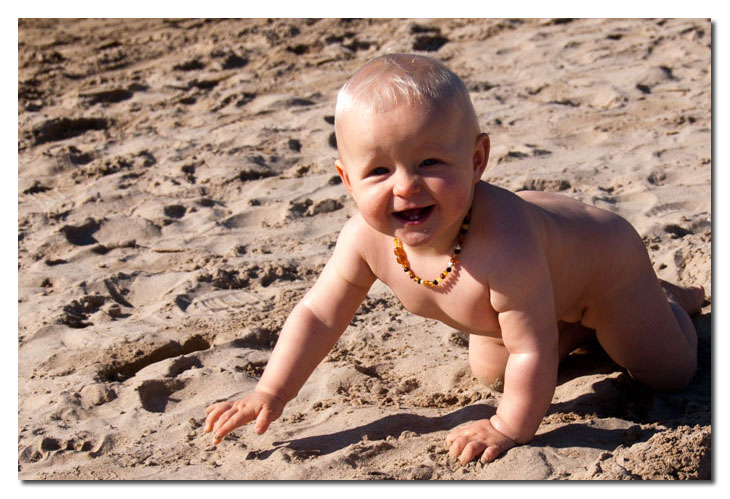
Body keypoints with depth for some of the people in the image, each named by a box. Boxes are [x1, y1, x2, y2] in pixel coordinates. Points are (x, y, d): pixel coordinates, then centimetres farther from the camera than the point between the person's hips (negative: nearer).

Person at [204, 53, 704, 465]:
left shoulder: (502, 243, -51)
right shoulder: (367, 238, -31)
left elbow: (534, 350, -42)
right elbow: (319, 315, -17)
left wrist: (510, 429, -33)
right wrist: (270, 393, -21)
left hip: (601, 256, -5)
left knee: (670, 374, 7)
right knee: (489, 370, 25)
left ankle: (663, 299, 38)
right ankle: (582, 326, 46)